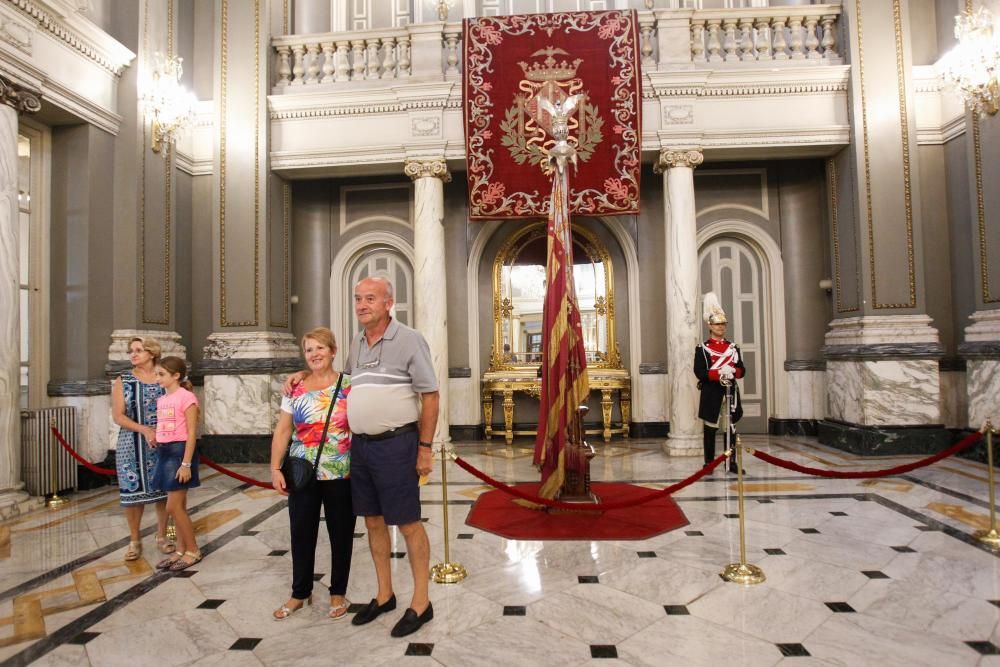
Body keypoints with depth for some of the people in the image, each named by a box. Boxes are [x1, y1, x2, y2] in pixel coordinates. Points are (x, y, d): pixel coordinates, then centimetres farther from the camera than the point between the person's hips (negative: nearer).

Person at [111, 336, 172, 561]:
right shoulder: (122, 381, 1)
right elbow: (118, 416, -6)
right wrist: (145, 430, -17)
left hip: (161, 443, 0)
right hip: (132, 444, 0)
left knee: (163, 490, 5)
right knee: (132, 491, 3)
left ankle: (161, 536, 22)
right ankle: (134, 540, 19)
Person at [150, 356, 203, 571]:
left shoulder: (186, 397, -12)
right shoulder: (161, 400, 12)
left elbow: (192, 433, -15)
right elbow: (160, 430, 14)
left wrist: (186, 464, -18)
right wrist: (160, 454, 11)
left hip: (179, 451, -7)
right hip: (164, 453, 7)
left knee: (173, 507, -4)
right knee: (179, 506, 13)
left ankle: (193, 551, 10)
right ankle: (181, 550, 22)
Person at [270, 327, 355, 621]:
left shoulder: (349, 386, -3)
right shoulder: (295, 389, 4)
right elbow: (282, 431, 5)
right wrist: (275, 468, -2)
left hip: (341, 475, -2)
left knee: (340, 533, 9)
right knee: (301, 533, 11)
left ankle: (338, 593, 26)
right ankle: (300, 592, 30)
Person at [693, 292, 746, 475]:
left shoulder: (733, 347, 11)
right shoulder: (702, 348, -3)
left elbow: (742, 370, 7)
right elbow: (699, 372, -11)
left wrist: (733, 372, -16)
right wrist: (718, 373, -24)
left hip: (730, 392, 4)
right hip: (711, 393, -4)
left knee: (731, 427, 7)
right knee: (710, 429, 3)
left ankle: (732, 463, 15)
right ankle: (709, 463, 12)